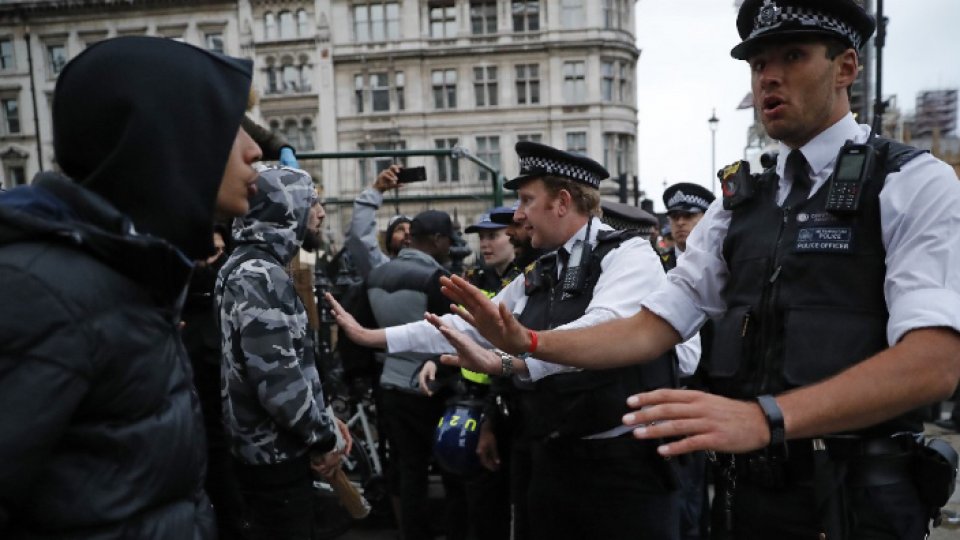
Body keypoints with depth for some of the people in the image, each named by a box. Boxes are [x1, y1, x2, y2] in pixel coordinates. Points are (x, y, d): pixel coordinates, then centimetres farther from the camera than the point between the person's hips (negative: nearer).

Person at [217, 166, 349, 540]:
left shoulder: (259, 268, 11)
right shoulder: (259, 276, -21)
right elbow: (279, 380, -28)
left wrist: (323, 420, 10)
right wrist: (324, 436, -14)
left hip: (272, 448, 10)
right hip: (276, 453, -10)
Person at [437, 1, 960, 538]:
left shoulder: (916, 184, -7)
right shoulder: (739, 204, 8)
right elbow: (654, 327, 3)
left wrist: (764, 417, -35)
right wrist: (530, 342, -10)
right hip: (752, 491, 5)